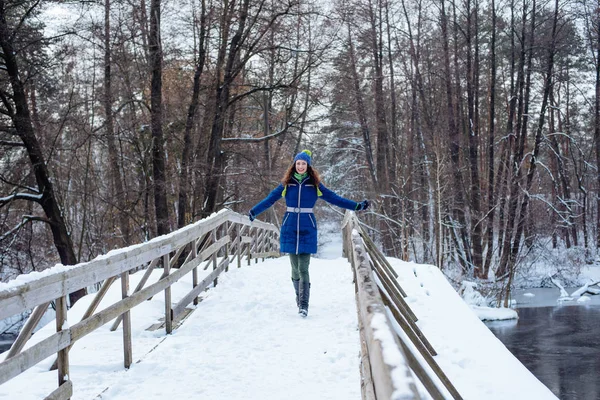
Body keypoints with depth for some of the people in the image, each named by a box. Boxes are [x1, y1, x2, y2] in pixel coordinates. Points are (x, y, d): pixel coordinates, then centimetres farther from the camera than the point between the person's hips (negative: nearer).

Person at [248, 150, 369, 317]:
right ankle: (299, 295, 26)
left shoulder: (315, 184, 4)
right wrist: (254, 212, -1)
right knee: (295, 267, 5)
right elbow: (270, 199, 7)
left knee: (303, 268, -9)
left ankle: (303, 305, -9)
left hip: (307, 229, -1)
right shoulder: (287, 184, 6)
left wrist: (357, 206, 1)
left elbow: (334, 198, 5)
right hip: (289, 228, 1)